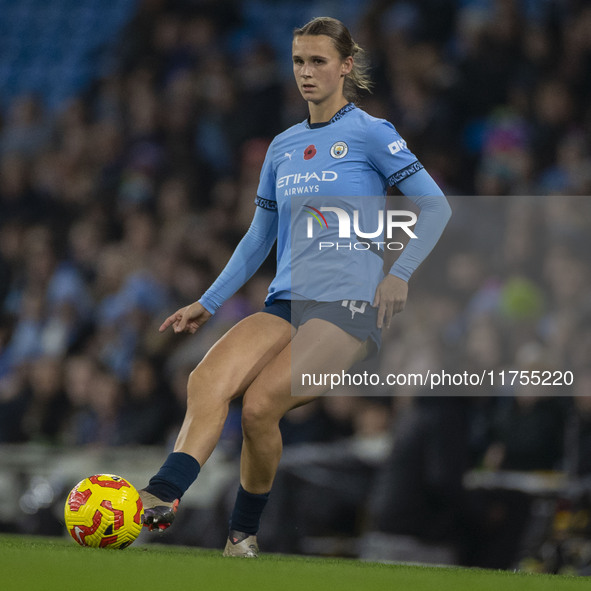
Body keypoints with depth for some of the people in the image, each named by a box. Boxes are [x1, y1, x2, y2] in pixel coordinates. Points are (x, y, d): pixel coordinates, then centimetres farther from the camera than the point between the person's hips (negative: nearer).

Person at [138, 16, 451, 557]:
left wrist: (399, 274, -14)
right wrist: (208, 303, 19)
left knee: (260, 402, -25)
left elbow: (435, 207, -2)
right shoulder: (282, 147, 18)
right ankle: (162, 497, -41)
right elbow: (258, 238, 25)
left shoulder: (371, 134, 1)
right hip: (286, 304, 5)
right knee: (208, 379, -24)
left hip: (348, 305, -5)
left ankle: (244, 532, -6)